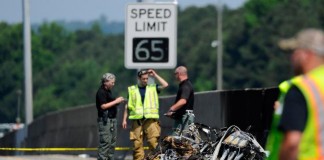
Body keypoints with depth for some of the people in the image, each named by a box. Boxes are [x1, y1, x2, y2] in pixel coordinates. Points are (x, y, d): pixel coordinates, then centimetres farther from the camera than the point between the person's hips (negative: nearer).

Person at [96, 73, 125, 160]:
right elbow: (103, 106, -20)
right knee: (105, 142, -13)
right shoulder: (101, 92, -12)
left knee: (112, 142, 11)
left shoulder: (108, 91, 19)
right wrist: (116, 101, -17)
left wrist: (117, 101, 11)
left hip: (112, 119, 10)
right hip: (105, 120, -10)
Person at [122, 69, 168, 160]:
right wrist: (124, 119, 11)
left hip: (151, 119, -1)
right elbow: (127, 106, 16)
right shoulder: (132, 90, 14)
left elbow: (165, 85, -1)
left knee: (154, 142, -12)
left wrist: (155, 75, 4)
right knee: (137, 144, 0)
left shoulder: (153, 88, 13)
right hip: (137, 120, 1)